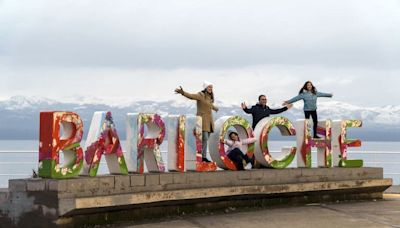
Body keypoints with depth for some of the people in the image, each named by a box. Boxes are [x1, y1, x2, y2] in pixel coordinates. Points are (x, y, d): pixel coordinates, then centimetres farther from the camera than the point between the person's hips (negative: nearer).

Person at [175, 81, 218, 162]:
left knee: (206, 139, 5)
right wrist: (182, 92, -44)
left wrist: (215, 108, 61)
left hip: (209, 120, 8)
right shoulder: (200, 95, -8)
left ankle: (204, 157, 7)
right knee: (204, 138, -15)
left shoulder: (210, 97, 16)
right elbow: (191, 96, -25)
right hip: (202, 119, -8)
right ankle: (199, 156, -11)